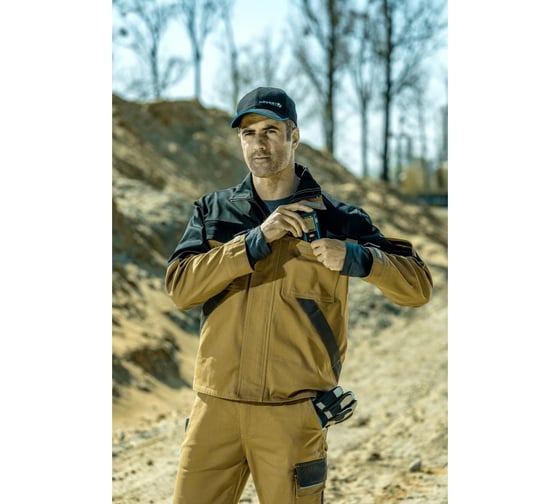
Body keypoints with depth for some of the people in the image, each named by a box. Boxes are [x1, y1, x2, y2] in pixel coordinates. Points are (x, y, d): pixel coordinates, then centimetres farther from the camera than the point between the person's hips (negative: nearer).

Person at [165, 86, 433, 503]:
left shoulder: (337, 218, 4)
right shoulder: (214, 210, 10)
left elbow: (419, 287, 0)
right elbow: (180, 286, -6)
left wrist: (356, 258, -18)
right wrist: (257, 239, -14)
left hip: (294, 411, -2)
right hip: (217, 405, 2)